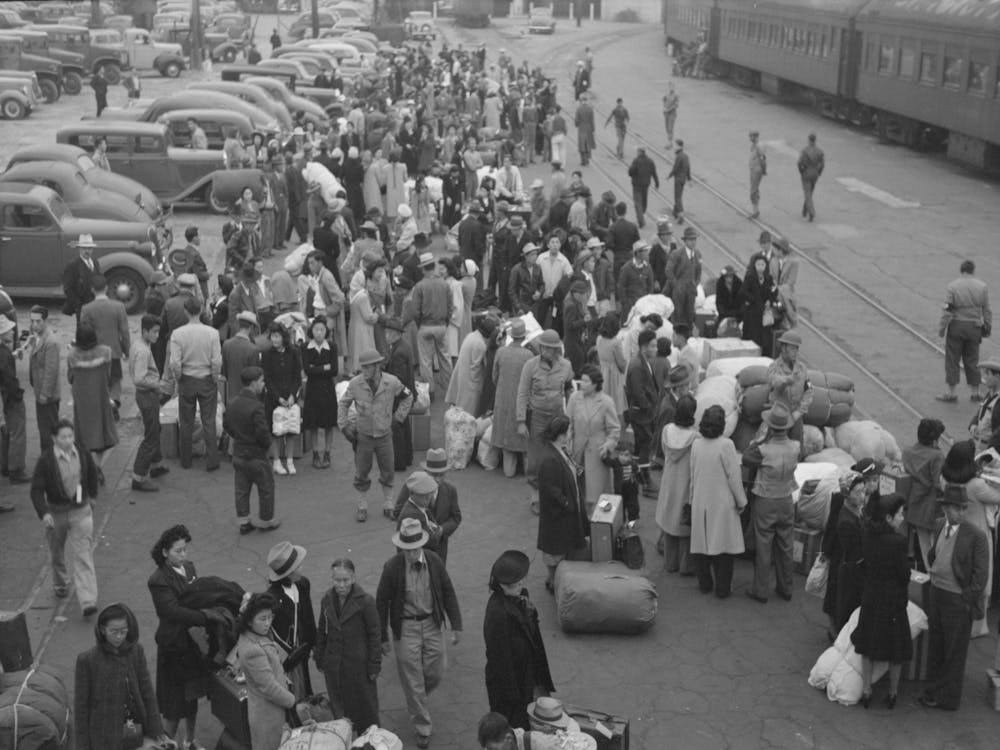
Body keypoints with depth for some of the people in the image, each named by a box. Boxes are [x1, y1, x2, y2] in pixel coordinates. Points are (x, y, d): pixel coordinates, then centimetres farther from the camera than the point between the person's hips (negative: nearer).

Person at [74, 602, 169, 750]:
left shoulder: (136, 651, 0)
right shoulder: (87, 660, -9)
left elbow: (147, 693, 3)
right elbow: (81, 705, -4)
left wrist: (155, 730, 1)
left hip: (136, 734, 3)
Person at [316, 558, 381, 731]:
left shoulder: (365, 601, -15)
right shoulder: (327, 600, 0)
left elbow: (375, 635, -9)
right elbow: (321, 631, 10)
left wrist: (374, 666, -9)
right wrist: (320, 659, 10)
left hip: (359, 664, -4)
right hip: (333, 665, 4)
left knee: (366, 709, 9)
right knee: (338, 708, 12)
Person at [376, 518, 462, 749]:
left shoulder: (434, 561, -9)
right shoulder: (392, 567, -16)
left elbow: (448, 593, 2)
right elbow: (382, 602, -6)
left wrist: (456, 625, 1)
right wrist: (383, 637, -3)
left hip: (432, 624, 3)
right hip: (406, 628, -3)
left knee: (435, 674, 11)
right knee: (413, 682, 4)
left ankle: (416, 701, 44)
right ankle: (423, 728, 22)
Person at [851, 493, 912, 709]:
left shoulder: (868, 535, -7)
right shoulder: (897, 541, -24)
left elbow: (867, 562, 3)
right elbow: (904, 575, -16)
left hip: (870, 596, 5)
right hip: (893, 599, -5)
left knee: (868, 646, 19)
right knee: (896, 649, 14)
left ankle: (866, 691, 27)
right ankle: (893, 693, 27)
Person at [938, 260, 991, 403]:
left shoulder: (952, 286, -9)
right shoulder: (982, 286, -1)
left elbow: (947, 311, -11)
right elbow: (987, 311, 2)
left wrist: (942, 328, -4)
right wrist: (988, 327, 12)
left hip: (956, 326, -3)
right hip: (974, 327, 3)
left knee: (952, 360, 5)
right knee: (972, 360, 13)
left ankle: (951, 393, 7)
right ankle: (975, 392, 19)